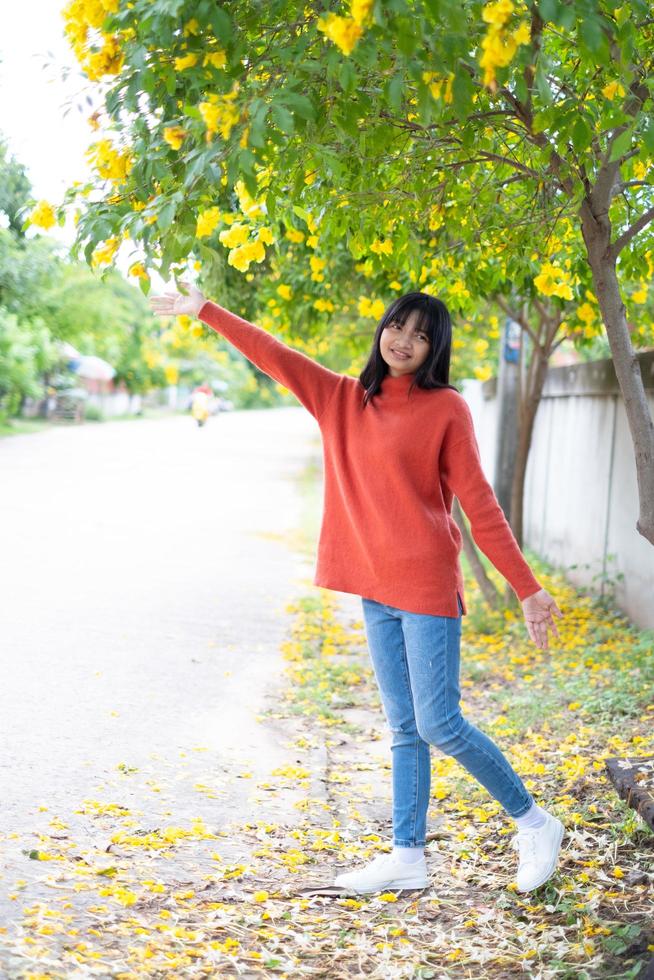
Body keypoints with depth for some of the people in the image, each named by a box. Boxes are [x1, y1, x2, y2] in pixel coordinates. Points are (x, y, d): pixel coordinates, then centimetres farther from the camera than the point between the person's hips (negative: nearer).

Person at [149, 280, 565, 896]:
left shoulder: (446, 409, -5)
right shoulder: (343, 400, 10)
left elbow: (479, 504, -7)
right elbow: (274, 355, 11)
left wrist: (527, 589, -10)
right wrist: (205, 311, 11)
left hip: (428, 585, -5)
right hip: (377, 589, 6)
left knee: (438, 724, -5)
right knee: (404, 728, 10)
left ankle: (532, 821, 12)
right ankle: (407, 857, 16)